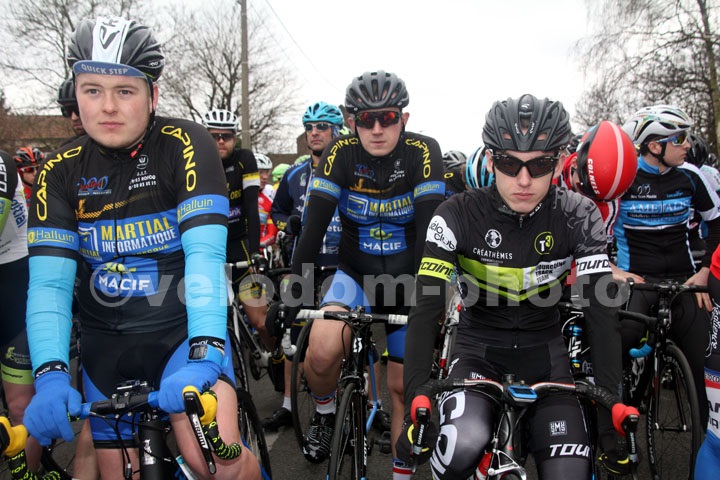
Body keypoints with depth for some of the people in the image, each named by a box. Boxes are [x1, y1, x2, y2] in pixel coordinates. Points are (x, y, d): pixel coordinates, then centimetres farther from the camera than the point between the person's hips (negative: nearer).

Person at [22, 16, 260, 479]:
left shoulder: (186, 145, -14)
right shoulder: (60, 172, -4)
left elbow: (205, 254, -25)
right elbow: (49, 282, -12)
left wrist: (204, 354, -37)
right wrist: (51, 375, -28)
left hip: (183, 330, -3)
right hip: (106, 345, 4)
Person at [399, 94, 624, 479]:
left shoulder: (578, 217, -13)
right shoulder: (459, 214, -18)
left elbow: (601, 310, -14)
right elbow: (426, 308, -22)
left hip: (543, 350, 2)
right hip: (478, 346, -2)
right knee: (464, 446, -31)